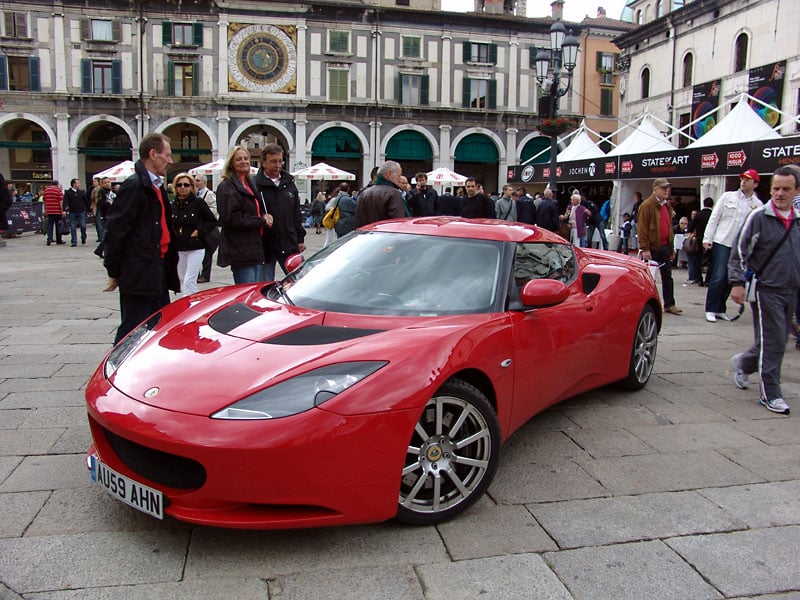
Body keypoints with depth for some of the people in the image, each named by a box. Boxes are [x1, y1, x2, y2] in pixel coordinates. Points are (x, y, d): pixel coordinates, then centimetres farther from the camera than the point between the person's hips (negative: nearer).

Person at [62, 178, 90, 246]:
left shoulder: (81, 192, 9)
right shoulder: (68, 193, 1)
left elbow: (86, 201, 14)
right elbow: (65, 202, -8)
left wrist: (88, 209, 12)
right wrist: (65, 210, -23)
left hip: (81, 212, 1)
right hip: (72, 213, -1)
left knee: (83, 226, -6)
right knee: (73, 228, 2)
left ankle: (83, 238, 18)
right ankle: (74, 242, 8)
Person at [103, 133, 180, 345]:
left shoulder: (156, 186, 16)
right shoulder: (134, 186, -14)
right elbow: (115, 230, -16)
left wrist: (169, 267, 16)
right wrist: (114, 272, -12)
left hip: (157, 274, 9)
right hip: (138, 275, -9)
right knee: (131, 329, -1)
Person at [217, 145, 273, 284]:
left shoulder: (251, 184, 21)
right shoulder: (227, 187, -6)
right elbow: (231, 218, -17)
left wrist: (266, 218, 4)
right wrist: (262, 221, -12)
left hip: (257, 248, 9)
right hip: (241, 251, -9)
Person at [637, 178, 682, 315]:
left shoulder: (667, 205, 16)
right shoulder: (647, 205, -9)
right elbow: (641, 228, -14)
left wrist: (671, 248, 19)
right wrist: (645, 248, -19)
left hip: (665, 247, 7)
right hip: (652, 247, -7)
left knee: (667, 277, 9)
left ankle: (669, 304, 16)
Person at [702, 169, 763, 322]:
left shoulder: (758, 205, 8)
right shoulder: (727, 197, 3)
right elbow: (714, 218, 2)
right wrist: (707, 238, -4)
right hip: (722, 242, -3)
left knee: (729, 280, 7)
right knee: (718, 277, -8)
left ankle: (720, 309, 17)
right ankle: (710, 310, -1)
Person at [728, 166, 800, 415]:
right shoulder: (759, 217, -7)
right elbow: (740, 252, -8)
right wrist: (737, 282, -15)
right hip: (766, 289, -6)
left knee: (776, 343, 13)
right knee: (772, 343, -6)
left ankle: (743, 363, 38)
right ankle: (770, 394, 4)